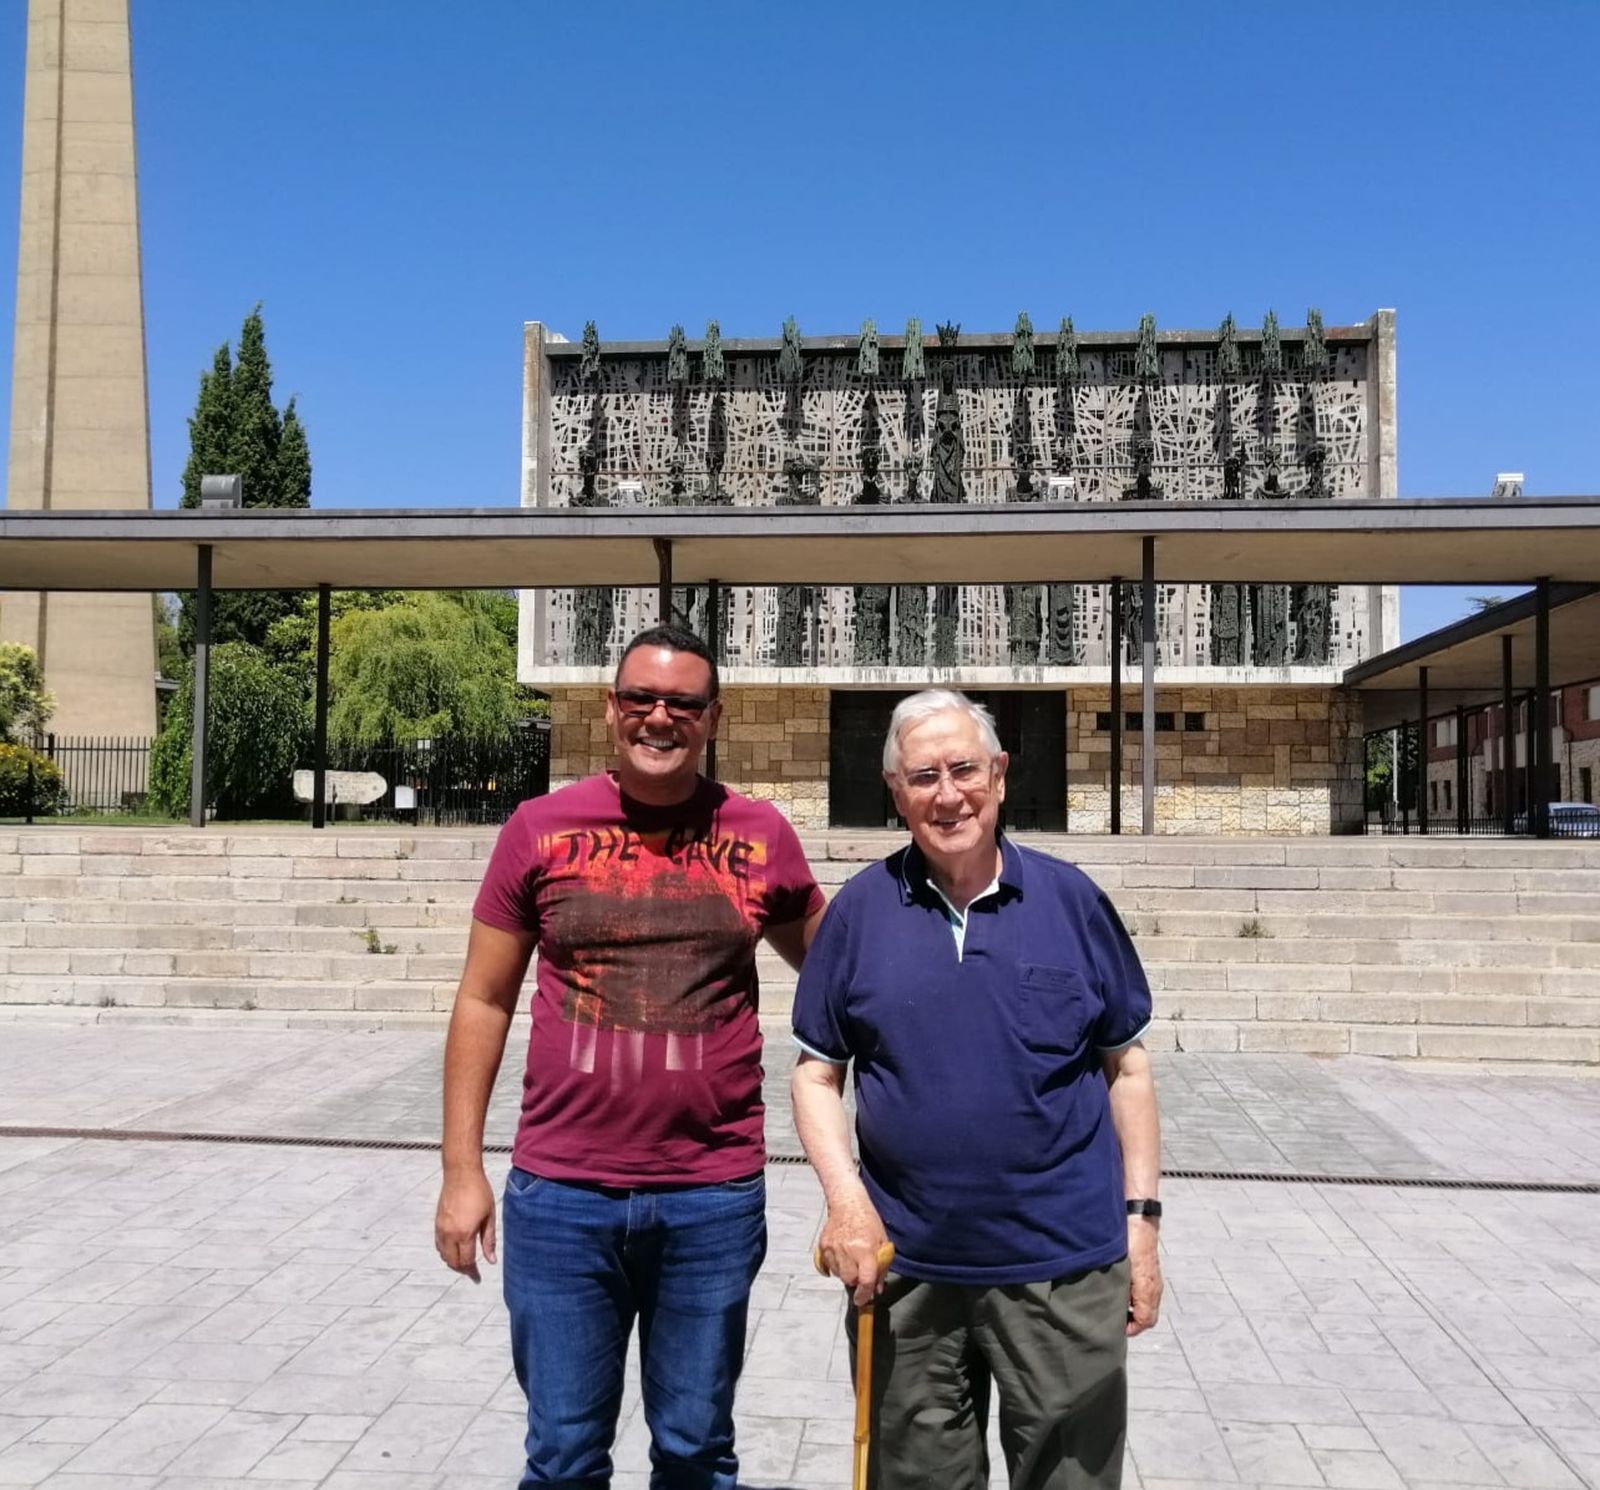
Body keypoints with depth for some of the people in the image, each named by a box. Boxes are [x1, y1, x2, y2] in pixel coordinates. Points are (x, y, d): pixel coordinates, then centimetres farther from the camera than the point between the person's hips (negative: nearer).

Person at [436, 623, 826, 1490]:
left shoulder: (759, 836, 0)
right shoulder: (541, 828, -1)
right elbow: (484, 1000, 4)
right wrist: (462, 1169, 3)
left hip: (715, 1200, 1)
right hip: (559, 1198, 0)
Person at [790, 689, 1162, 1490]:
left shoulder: (1070, 899, -2)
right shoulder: (859, 909, -2)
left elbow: (1126, 1066, 4)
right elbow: (817, 1071, 3)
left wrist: (1142, 1218, 1)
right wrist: (844, 1196, -11)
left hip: (1064, 1265, 0)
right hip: (905, 1268, 1)